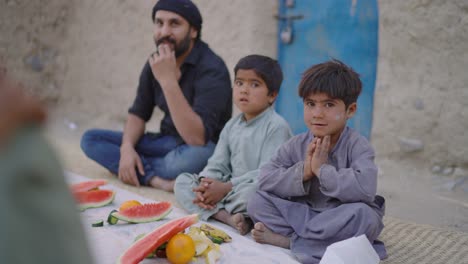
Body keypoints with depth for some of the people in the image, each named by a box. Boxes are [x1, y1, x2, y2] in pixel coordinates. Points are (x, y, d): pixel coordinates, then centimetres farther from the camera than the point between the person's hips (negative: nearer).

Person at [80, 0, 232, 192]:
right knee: (90, 139, -4)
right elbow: (138, 113, 8)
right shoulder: (156, 62, 1)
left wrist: (168, 80, -35)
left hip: (203, 150, -7)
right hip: (167, 143, 7)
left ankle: (139, 172, -12)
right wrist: (127, 147, -14)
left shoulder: (212, 68, -22)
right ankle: (157, 180, -22)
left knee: (192, 157, -43)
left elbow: (198, 139, -32)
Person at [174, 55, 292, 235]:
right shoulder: (232, 126, 12)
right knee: (182, 181, -4)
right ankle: (227, 217, -26)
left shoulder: (276, 126, -11)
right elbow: (217, 165, 8)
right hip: (229, 190, 7)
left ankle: (212, 211, -12)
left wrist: (225, 187, -22)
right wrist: (206, 184, -15)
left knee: (254, 190, -40)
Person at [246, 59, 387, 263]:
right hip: (303, 214, 3)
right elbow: (264, 180, -11)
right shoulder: (296, 145, -3)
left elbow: (365, 188, -32)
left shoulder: (357, 145, -14)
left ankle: (289, 240, -24)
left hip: (339, 221, -2)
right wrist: (303, 171, -24)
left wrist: (323, 169, -26)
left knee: (363, 215, -36)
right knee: (257, 201, -12)